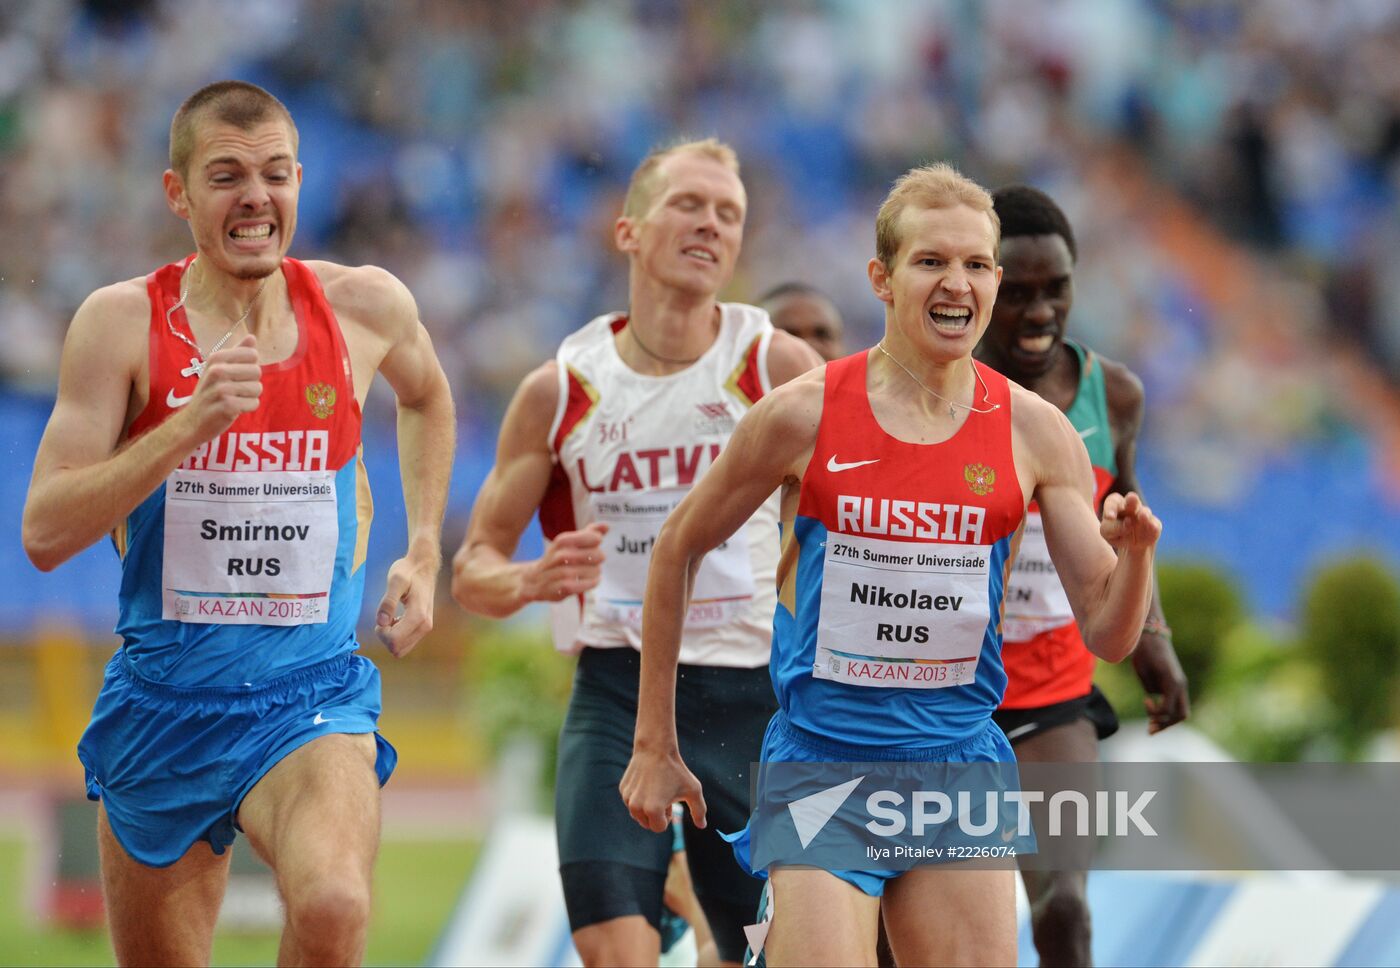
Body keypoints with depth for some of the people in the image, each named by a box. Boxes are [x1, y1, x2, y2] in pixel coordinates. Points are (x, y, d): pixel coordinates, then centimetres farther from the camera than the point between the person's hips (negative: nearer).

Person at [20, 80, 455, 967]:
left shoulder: (366, 308, 0)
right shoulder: (124, 322, -7)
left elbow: (427, 396, 26)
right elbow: (45, 534, -14)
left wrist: (423, 555, 17)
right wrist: (190, 425, -24)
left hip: (312, 694, 0)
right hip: (162, 695, 0)